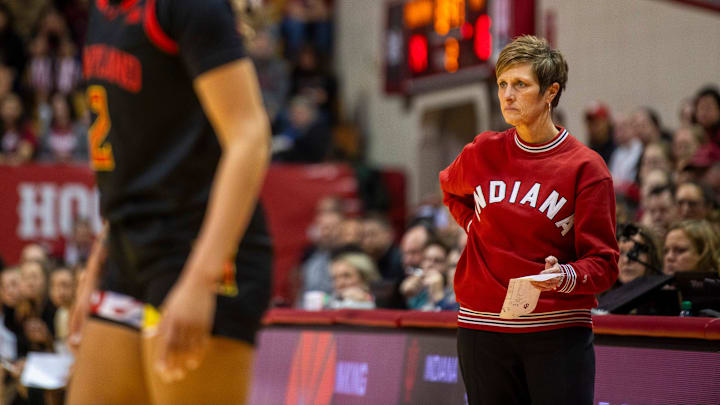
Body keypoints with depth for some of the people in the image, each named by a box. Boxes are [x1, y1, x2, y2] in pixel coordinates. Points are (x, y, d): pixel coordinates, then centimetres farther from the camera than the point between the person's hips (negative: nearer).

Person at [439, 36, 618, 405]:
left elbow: (604, 263, -7)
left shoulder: (585, 167, -4)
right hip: (482, 327, 3)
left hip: (558, 332, -3)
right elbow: (450, 190, 31)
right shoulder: (482, 153, 6)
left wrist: (565, 276, -26)